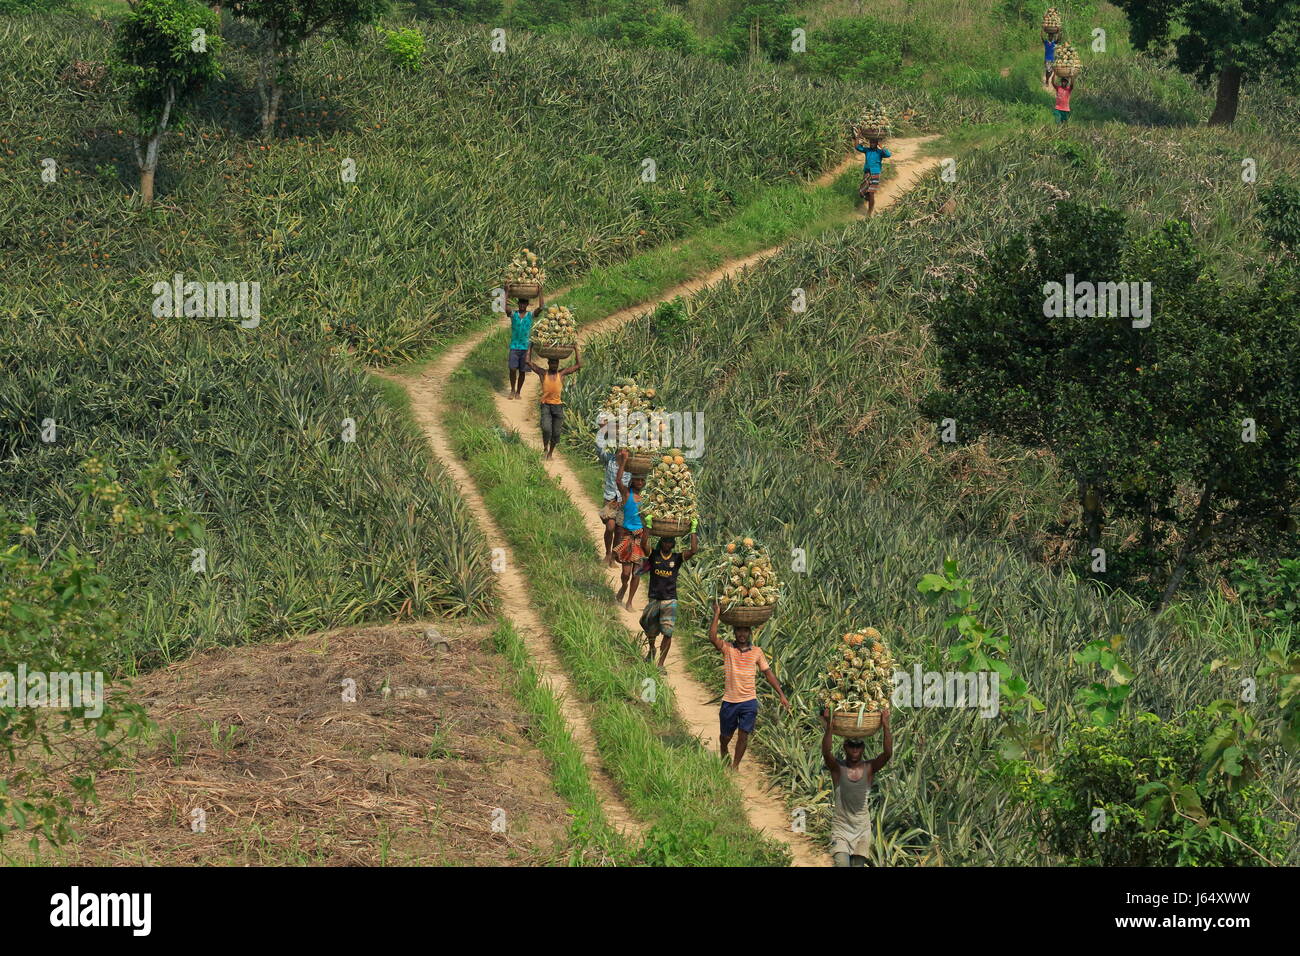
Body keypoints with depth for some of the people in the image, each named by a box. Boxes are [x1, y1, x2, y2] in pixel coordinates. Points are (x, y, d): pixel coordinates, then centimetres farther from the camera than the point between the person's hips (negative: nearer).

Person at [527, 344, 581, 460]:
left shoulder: (562, 373, 5)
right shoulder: (543, 373, 3)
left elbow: (578, 365, 7)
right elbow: (528, 361, 2)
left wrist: (576, 350, 5)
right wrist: (531, 348, 5)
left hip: (558, 406, 2)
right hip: (546, 405, -2)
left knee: (556, 432, 4)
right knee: (546, 429, -20)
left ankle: (550, 453, 25)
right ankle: (545, 447, 9)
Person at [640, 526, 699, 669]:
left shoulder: (677, 558, 3)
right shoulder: (654, 555, 2)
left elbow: (693, 551, -10)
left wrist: (693, 531, -10)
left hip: (670, 600, -1)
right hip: (654, 599, 1)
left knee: (667, 632, -10)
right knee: (650, 631, 11)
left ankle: (661, 664, -4)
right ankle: (651, 650, 44)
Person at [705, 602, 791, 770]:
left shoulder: (757, 652, 2)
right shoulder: (727, 648, -4)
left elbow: (768, 673, 7)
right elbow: (712, 638, -23)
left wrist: (782, 695, 4)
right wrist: (717, 615, -22)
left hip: (749, 701, 0)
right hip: (729, 700, 0)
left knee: (744, 736, -1)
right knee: (725, 735, 14)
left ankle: (735, 766, 16)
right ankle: (724, 754, 46)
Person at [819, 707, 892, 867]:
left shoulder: (869, 768, 1)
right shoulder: (837, 768, -2)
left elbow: (888, 753, -13)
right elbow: (826, 752, -21)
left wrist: (886, 726, -22)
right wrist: (829, 726, -31)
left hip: (862, 828, 2)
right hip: (841, 826, -2)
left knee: (858, 864, 3)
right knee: (841, 863, -18)